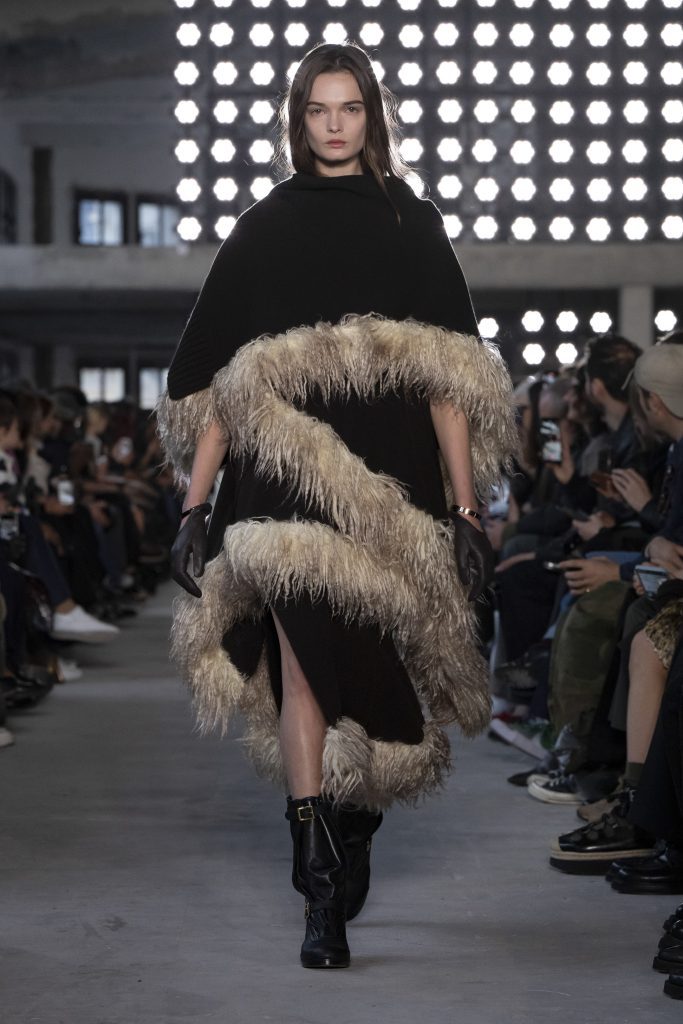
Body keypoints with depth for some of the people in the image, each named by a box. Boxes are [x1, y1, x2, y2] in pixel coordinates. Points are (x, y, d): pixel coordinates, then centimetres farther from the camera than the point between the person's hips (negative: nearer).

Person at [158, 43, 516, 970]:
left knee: (372, 674, 7)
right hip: (285, 474, 0)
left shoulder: (413, 225, 8)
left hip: (390, 485, 1)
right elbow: (216, 381, 8)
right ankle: (321, 890, -9)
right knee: (303, 662, -12)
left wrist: (466, 510, -5)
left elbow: (447, 378, 2)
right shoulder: (262, 231, 10)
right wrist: (195, 507, 1)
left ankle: (356, 834, 34)